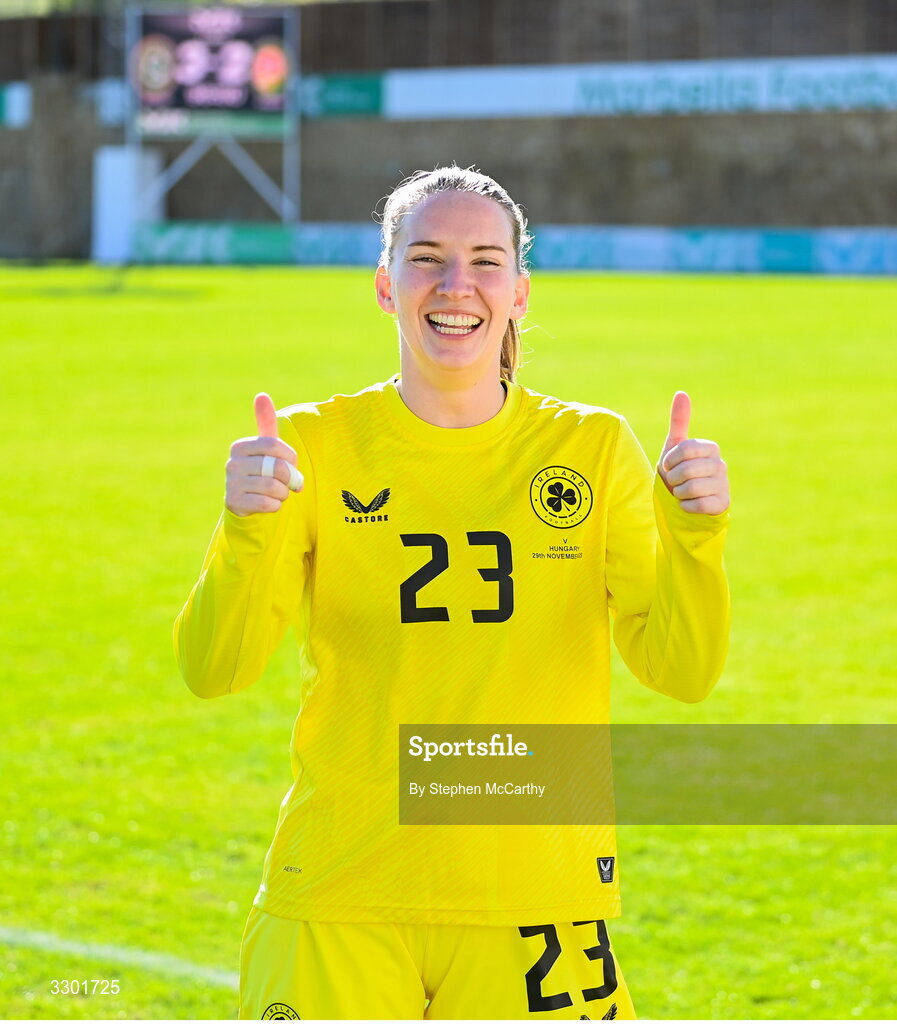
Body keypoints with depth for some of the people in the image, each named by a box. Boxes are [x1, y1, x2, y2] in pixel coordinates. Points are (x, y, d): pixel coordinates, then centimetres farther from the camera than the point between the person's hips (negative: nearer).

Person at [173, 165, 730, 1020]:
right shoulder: (317, 445, 0)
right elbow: (212, 670, -10)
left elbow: (681, 670, -6)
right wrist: (247, 530, -28)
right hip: (340, 905, -1)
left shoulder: (592, 448, 3)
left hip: (535, 895, 1)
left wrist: (693, 533, -23)